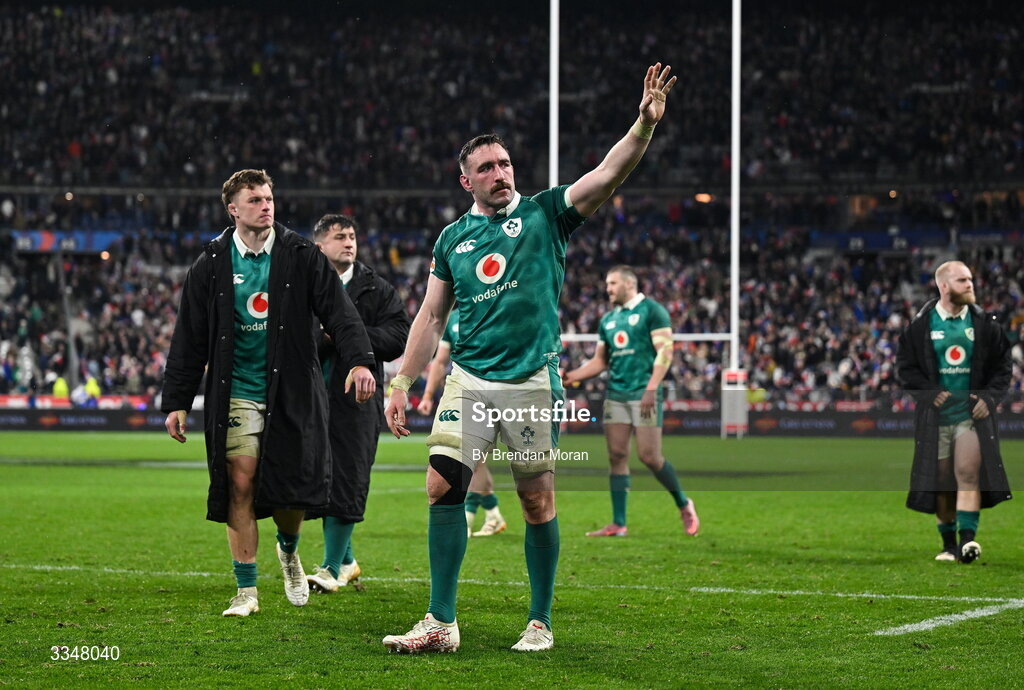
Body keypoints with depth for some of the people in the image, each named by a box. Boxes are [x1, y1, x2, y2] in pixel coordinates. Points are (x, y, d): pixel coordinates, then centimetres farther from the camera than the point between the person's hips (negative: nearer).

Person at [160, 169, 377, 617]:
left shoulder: (300, 256, 1)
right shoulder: (212, 266, 3)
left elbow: (338, 311, -5)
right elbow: (189, 340, 6)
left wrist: (359, 360, -22)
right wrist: (176, 402, 3)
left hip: (291, 392, 0)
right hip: (235, 393, 0)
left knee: (293, 489, -2)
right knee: (239, 485, -7)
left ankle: (288, 550, 33)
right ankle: (247, 591, 3)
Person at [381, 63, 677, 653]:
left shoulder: (544, 215, 3)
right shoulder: (453, 239, 11)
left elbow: (608, 175, -10)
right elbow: (431, 318, 16)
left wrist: (646, 124, -26)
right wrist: (402, 386, 11)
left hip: (532, 383, -2)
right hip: (469, 382, 2)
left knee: (538, 500, 3)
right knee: (443, 487, -10)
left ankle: (540, 622, 15)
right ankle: (442, 623, -4)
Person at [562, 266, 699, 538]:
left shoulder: (651, 311, -3)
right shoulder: (607, 320, 18)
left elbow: (665, 352, -10)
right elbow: (601, 360, 22)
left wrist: (651, 388, -20)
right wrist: (571, 377, 7)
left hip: (643, 393, -7)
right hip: (615, 394, 7)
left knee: (649, 456, -10)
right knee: (617, 456, 1)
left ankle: (683, 504, 12)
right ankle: (618, 524, 3)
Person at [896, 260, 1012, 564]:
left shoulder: (984, 323, 4)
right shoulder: (921, 324, 0)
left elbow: (1003, 365, 10)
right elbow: (905, 367, 4)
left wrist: (990, 396, -4)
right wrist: (930, 393, -9)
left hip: (972, 413, 0)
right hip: (936, 413, 0)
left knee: (968, 472, -16)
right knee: (941, 481, 4)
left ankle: (968, 538, -20)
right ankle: (948, 544, 16)